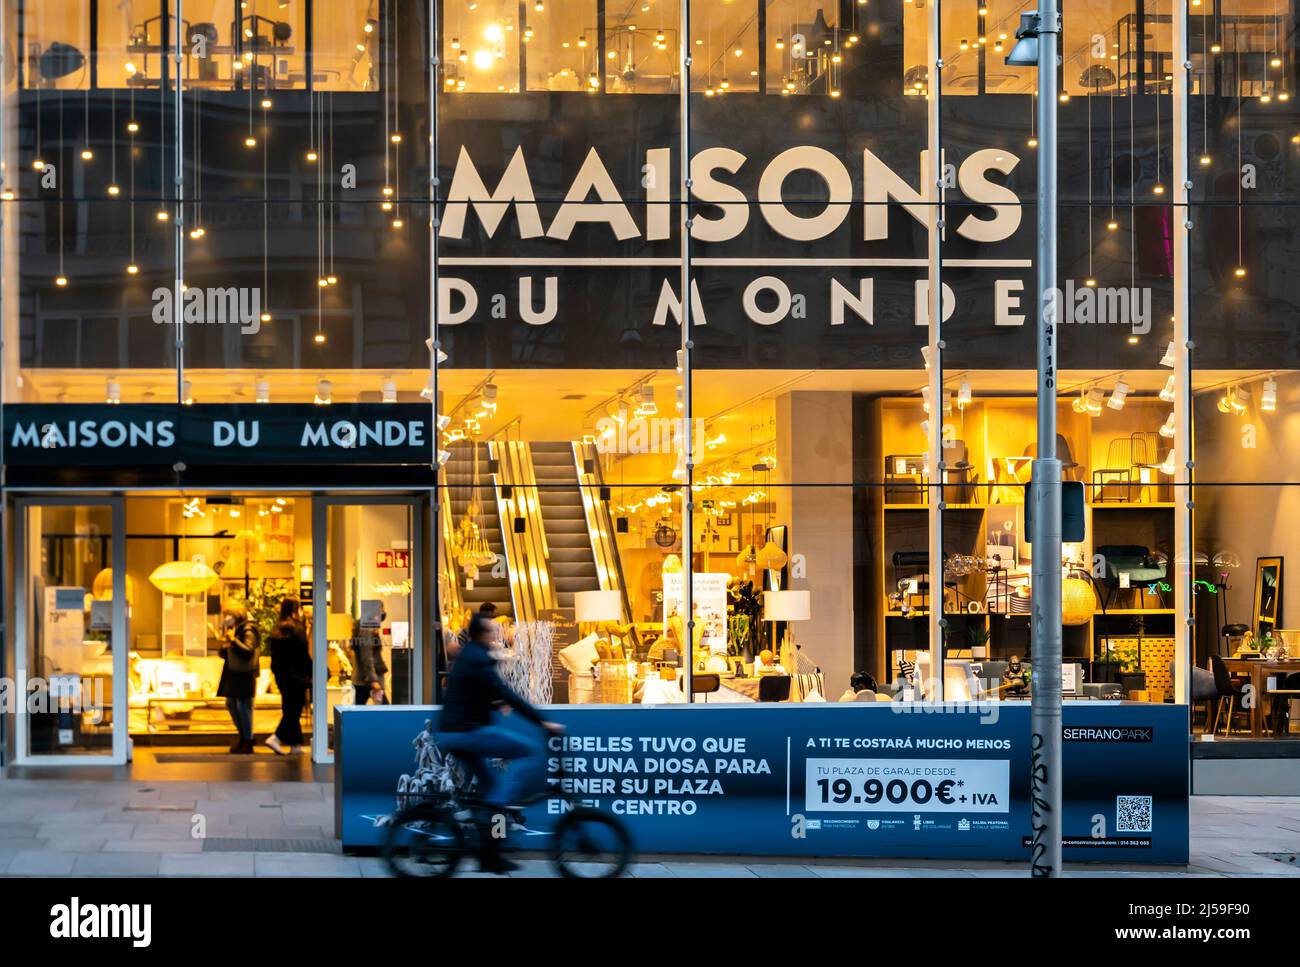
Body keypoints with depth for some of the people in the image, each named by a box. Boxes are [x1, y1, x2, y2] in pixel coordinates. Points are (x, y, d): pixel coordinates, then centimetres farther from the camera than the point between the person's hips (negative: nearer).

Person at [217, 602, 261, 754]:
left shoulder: (248, 632, -10)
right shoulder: (232, 630, 15)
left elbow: (249, 651, -23)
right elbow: (224, 655, 19)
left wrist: (233, 640, -23)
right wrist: (224, 646, -2)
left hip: (245, 675, -9)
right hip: (232, 673, 9)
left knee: (243, 707, -8)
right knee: (231, 705, 13)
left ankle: (248, 743, -3)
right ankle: (242, 737, 26)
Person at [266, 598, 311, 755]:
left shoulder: (277, 630, 9)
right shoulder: (297, 629, -12)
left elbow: (275, 654, 12)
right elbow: (304, 655, -13)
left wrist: (277, 672, 16)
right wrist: (311, 675, -7)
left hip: (281, 675, 7)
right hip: (296, 676, -7)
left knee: (289, 709, 12)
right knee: (294, 709, -3)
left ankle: (295, 744, 15)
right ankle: (276, 738, -14)